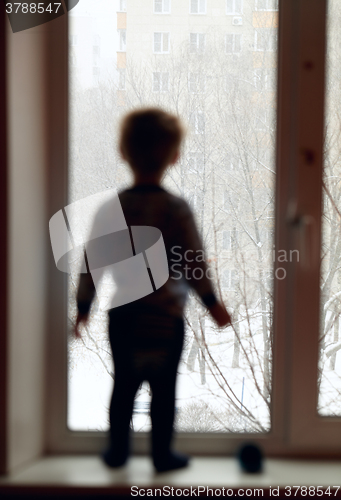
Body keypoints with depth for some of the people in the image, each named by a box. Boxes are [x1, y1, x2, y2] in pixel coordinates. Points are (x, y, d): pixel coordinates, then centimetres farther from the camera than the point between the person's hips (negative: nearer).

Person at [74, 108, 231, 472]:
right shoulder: (176, 209, -13)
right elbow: (193, 264, -10)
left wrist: (83, 306, 12)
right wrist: (212, 303, 2)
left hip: (122, 314, 3)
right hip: (166, 316, -3)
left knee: (124, 384, 17)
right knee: (164, 388, 9)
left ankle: (117, 450, 28)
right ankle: (162, 454, 21)